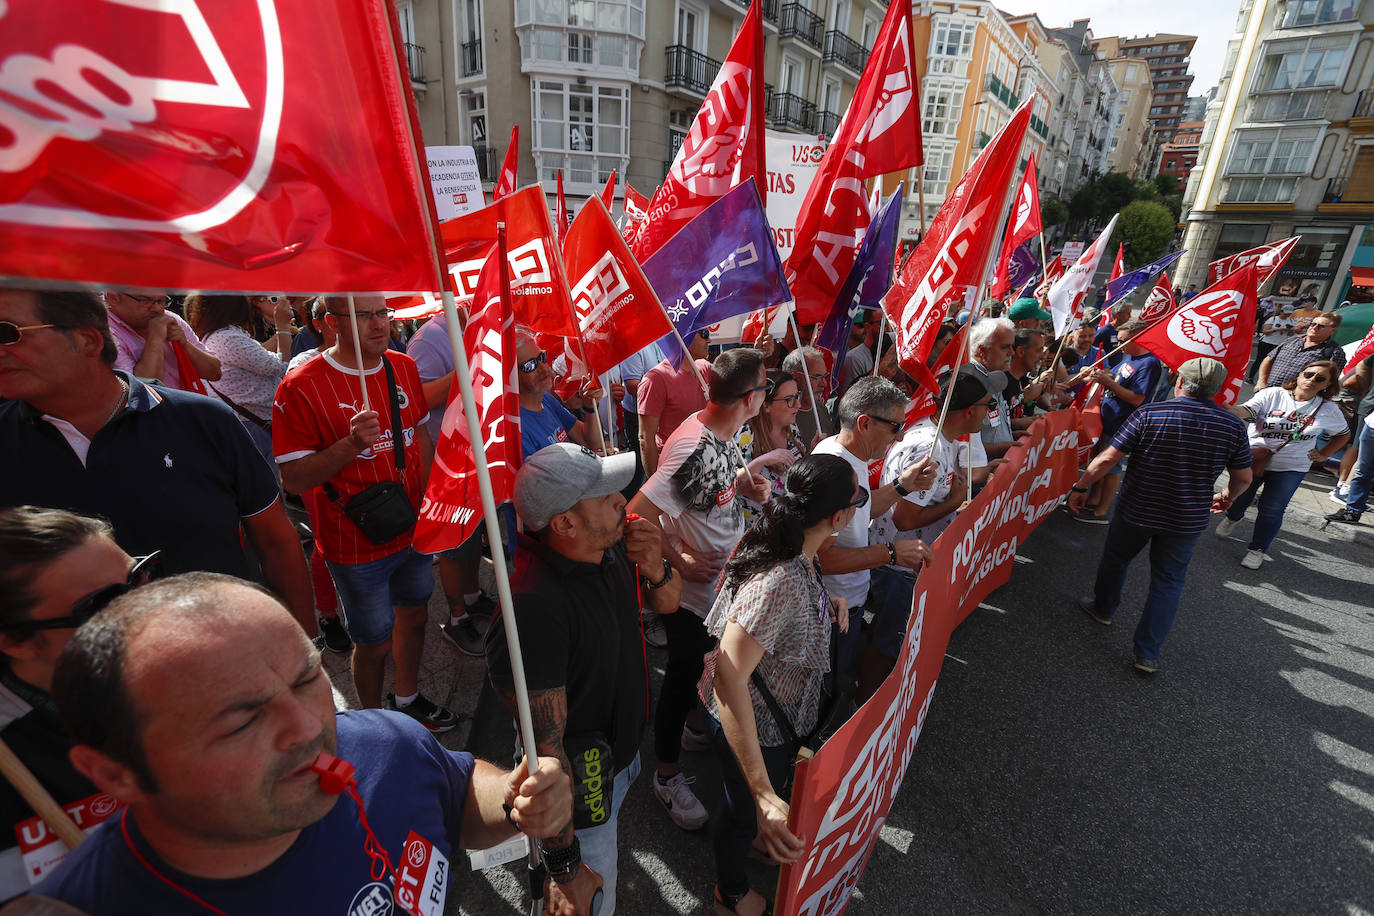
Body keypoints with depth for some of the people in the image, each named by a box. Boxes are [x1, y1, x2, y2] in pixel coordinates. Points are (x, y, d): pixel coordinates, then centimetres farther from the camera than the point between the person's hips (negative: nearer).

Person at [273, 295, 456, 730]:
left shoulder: (403, 367, 1)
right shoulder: (301, 387, -18)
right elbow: (293, 478, -18)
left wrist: (426, 498, 6)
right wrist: (351, 443, -33)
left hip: (413, 528, 6)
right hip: (358, 544, -6)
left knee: (415, 615, 22)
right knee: (374, 641, 10)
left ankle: (407, 698, 48)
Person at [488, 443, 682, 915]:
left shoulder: (610, 544, -13)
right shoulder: (537, 611, -38)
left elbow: (668, 602, 2)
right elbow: (545, 749, -31)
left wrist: (654, 570, -20)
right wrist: (566, 869, -22)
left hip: (625, 752, 7)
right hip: (578, 791, -7)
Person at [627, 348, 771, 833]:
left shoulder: (723, 432, -4)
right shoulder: (693, 448, -33)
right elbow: (637, 513, -33)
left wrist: (747, 482, -5)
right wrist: (681, 560, -23)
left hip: (724, 580, 9)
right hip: (692, 591, -9)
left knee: (707, 666, 28)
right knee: (683, 675, 11)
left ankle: (696, 726, 56)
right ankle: (668, 776, 35)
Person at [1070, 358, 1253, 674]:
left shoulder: (1149, 413, -13)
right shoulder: (1233, 425, -4)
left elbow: (1108, 458, -17)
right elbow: (1243, 478, 5)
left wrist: (1080, 487, -6)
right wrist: (1226, 496, 26)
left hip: (1136, 511, -2)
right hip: (1188, 522, 2)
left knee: (1115, 559, 22)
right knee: (1169, 582, 13)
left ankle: (1103, 608, 44)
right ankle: (1148, 653, 15)